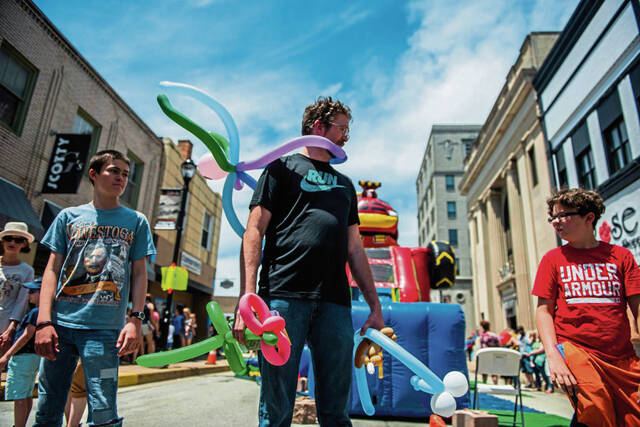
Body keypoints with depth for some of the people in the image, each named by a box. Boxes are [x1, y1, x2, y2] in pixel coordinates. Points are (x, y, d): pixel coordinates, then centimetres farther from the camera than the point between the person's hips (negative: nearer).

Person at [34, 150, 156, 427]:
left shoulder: (136, 221, 9)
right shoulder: (69, 216, 12)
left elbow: (139, 274, 7)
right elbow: (52, 270, 8)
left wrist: (135, 320, -4)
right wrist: (44, 322, -2)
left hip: (105, 328, -2)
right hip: (60, 324, 2)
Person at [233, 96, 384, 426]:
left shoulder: (344, 184, 27)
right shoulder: (282, 168, 12)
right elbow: (254, 232, 1)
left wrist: (375, 306, 16)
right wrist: (247, 298, -12)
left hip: (335, 303, 5)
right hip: (284, 297, -4)